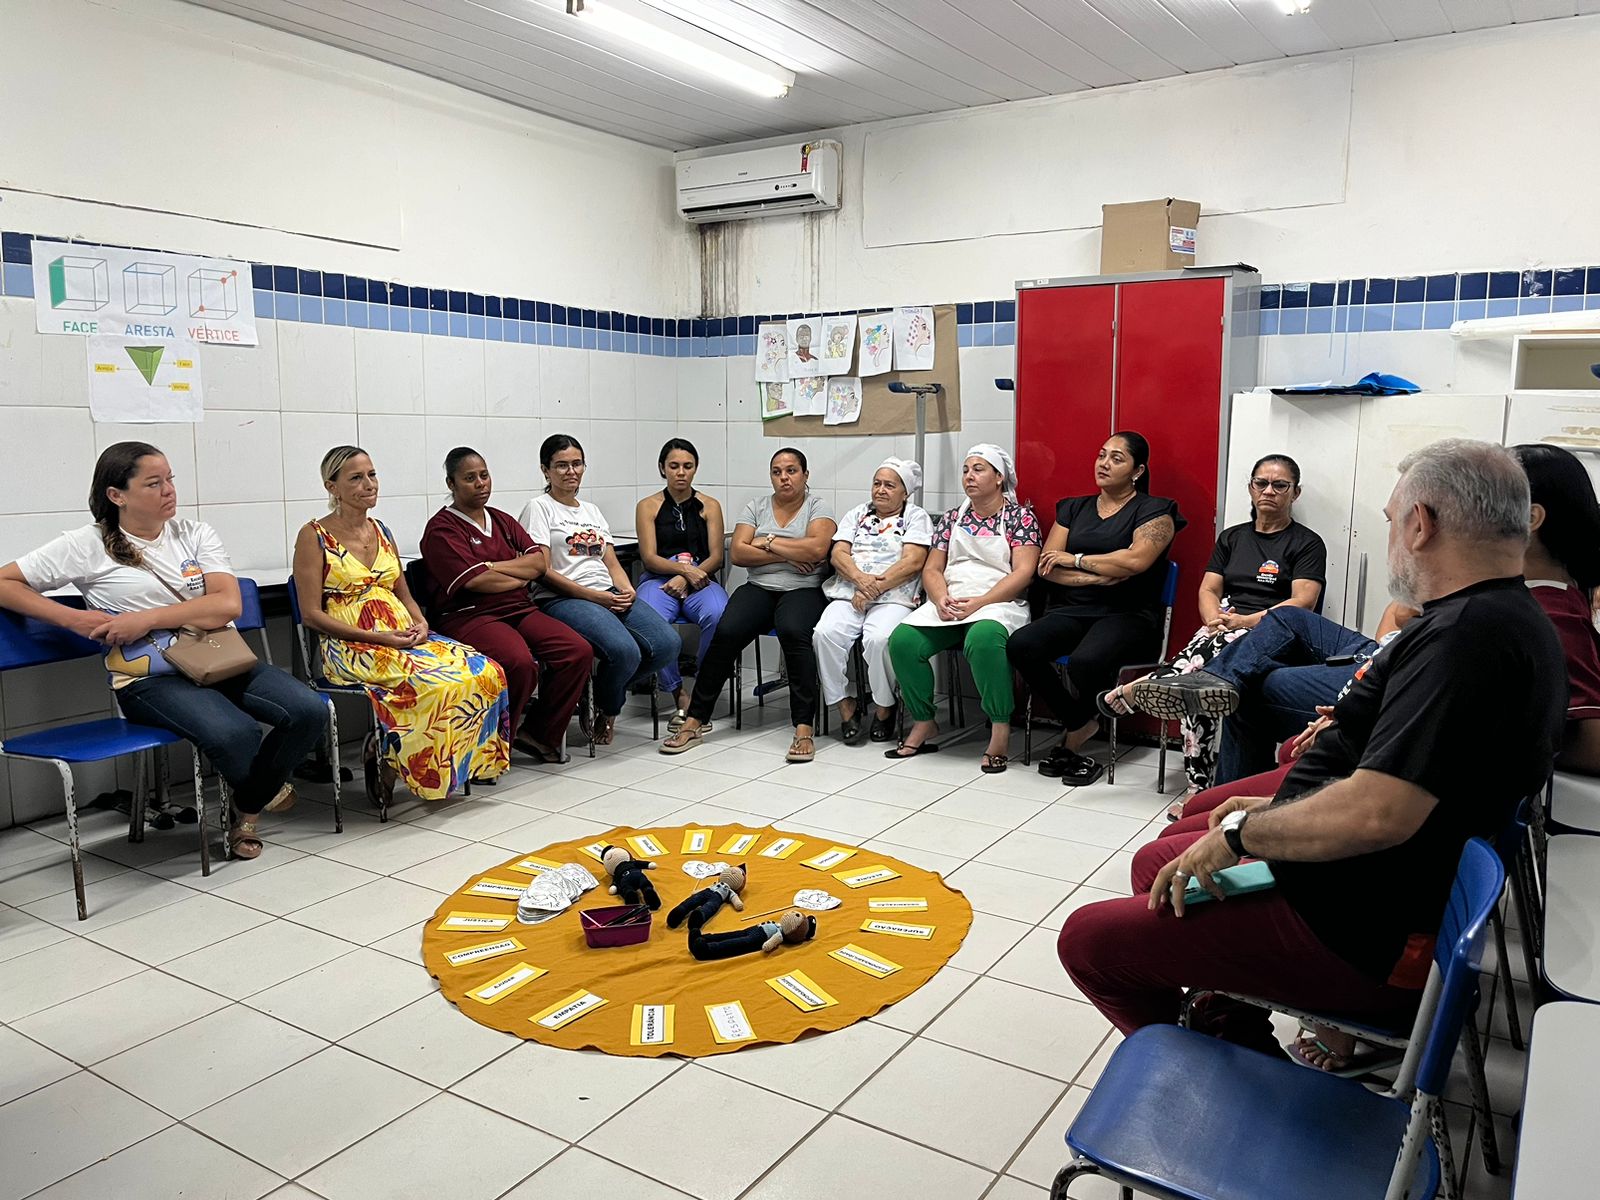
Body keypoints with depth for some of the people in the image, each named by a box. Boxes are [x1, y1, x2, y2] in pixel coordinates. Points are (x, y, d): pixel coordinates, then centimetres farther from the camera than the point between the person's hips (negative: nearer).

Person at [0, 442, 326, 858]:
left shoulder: (194, 534, 8)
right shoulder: (88, 545, 2)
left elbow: (228, 605, -4)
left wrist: (147, 618, -14)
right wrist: (74, 619, -8)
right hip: (149, 679, -4)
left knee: (309, 711, -21)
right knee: (235, 733, -34)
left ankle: (247, 809, 5)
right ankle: (266, 790, 4)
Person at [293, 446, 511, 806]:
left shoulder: (381, 531, 18)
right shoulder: (315, 536, -2)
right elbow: (312, 615, -7)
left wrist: (420, 624, -1)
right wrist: (375, 637, -16)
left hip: (404, 636, 6)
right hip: (351, 646, -6)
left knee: (486, 673, -19)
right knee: (434, 684, -33)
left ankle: (466, 761, -5)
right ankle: (383, 756, -10)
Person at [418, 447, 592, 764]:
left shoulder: (502, 520, 21)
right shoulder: (441, 529, 0)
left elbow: (540, 561, 7)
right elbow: (475, 581, -13)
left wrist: (491, 566, -6)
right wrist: (521, 576, 2)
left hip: (519, 609, 7)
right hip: (469, 616, -7)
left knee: (579, 651, -16)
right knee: (520, 662, -35)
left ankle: (539, 735, -2)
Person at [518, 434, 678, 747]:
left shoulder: (591, 510, 26)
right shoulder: (539, 508, 4)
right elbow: (542, 571, -7)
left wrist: (627, 589, -4)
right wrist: (594, 595, -14)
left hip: (611, 596, 7)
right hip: (563, 599, -7)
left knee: (667, 644, -19)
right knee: (625, 651, -33)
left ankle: (606, 694, 5)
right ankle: (605, 712, 0)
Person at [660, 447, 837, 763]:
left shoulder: (818, 506, 6)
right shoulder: (756, 507, 15)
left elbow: (817, 548, -14)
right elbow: (738, 553, 1)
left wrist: (768, 542, -6)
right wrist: (787, 555, -7)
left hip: (803, 591, -3)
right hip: (758, 588, 3)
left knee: (793, 631, -36)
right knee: (726, 632, -25)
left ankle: (804, 728, -33)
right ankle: (694, 721, -19)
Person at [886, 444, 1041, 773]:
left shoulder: (1020, 516, 4)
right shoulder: (951, 518, 19)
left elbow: (1023, 573, -7)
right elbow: (931, 569, 14)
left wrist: (979, 602, -19)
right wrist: (941, 599, -9)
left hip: (998, 604, -5)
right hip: (949, 604, 5)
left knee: (983, 638, -40)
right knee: (902, 639, -22)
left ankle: (1000, 729, -25)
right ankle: (923, 723, -7)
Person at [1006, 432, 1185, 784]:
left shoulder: (1154, 511, 6)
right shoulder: (1073, 508, 20)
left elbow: (1135, 560, -14)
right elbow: (1046, 567, 8)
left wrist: (1074, 560, -4)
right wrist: (1096, 576, -8)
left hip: (1128, 614, -4)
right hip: (1073, 610, 5)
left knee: (1085, 661, -37)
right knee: (1020, 647, -27)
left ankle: (1073, 737, -3)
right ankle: (1080, 723, -5)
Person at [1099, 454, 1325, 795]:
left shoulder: (1307, 543, 7)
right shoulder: (1232, 537, 21)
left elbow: (1303, 602, -7)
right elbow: (1208, 591, 13)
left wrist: (1245, 621, -19)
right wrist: (1214, 619, -10)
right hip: (1221, 631, 3)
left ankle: (1130, 694, -30)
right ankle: (1199, 788, -33)